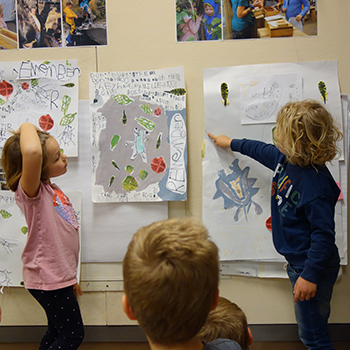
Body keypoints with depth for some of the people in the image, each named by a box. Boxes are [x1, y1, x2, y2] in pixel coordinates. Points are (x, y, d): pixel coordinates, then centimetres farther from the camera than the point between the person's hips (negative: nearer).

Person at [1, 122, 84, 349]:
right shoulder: (29, 191, -20)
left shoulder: (51, 189, 8)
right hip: (48, 278, -9)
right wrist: (27, 127, -24)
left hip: (58, 277, 9)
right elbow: (32, 152, -44)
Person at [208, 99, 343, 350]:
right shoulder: (286, 159, -1)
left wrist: (310, 275, -23)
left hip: (313, 266, -9)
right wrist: (232, 143, 34)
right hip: (297, 262, 9)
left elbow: (324, 234, -27)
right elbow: (263, 151, 21)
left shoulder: (315, 184, -29)